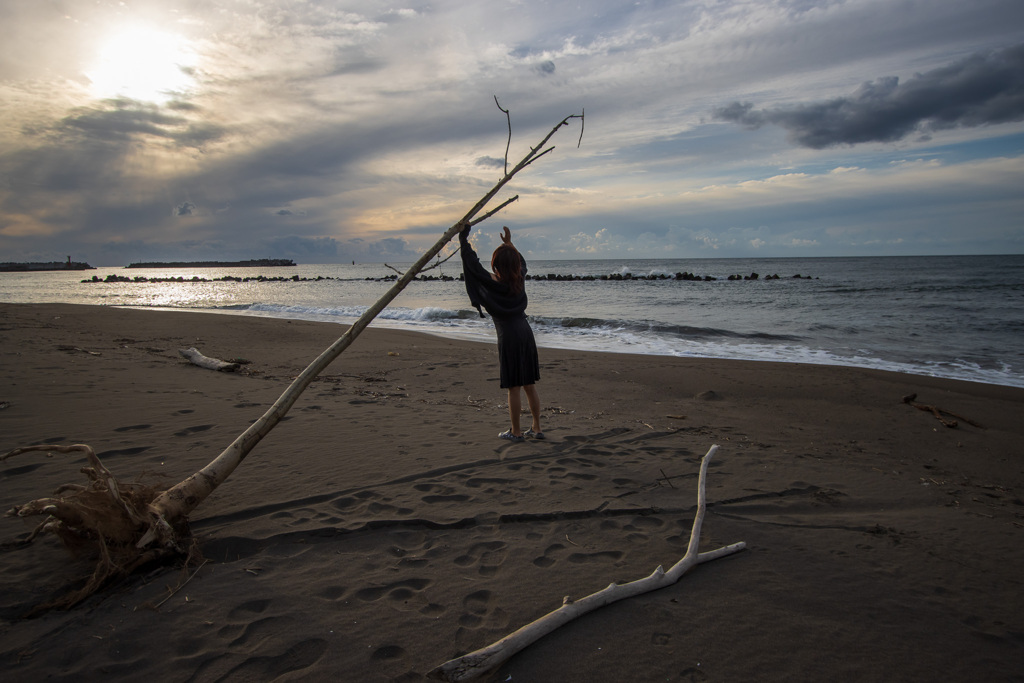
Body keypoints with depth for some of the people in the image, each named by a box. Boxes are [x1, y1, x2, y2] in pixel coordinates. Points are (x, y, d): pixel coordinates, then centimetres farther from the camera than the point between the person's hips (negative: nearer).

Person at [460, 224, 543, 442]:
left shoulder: (492, 283, -14)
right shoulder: (519, 280, 3)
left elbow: (471, 262, -6)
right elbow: (522, 263, 27)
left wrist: (463, 237, 4)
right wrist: (509, 243, 35)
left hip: (508, 337, -6)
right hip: (526, 334, 6)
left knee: (513, 388, 3)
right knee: (530, 385, 13)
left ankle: (516, 431, 13)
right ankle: (537, 428, 21)